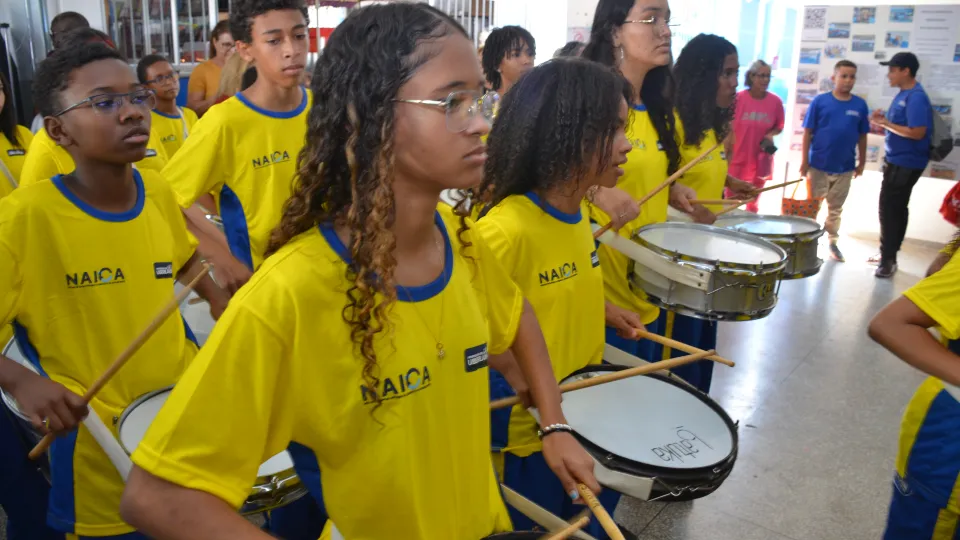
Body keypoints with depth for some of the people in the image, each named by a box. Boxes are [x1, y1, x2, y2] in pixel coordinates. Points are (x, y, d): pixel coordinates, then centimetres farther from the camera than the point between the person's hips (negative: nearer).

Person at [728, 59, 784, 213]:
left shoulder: (775, 101, -5)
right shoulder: (738, 98, -10)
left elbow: (779, 126, 9)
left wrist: (770, 135, -13)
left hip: (761, 159, 2)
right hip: (737, 157, -2)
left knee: (754, 202, 17)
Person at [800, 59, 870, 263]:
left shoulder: (860, 105, -1)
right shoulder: (820, 101, -8)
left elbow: (862, 136, 6)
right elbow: (808, 132, -7)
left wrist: (861, 162, 7)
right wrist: (804, 161, -8)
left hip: (845, 167, 2)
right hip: (818, 165, -2)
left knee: (836, 208, 15)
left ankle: (833, 242, 27)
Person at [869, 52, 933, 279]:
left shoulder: (916, 97, -20)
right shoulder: (903, 94, 10)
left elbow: (917, 132, -26)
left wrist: (886, 123, -19)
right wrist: (882, 121, 0)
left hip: (906, 163, -10)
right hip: (897, 160, 10)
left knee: (889, 209, -6)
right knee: (895, 208, 16)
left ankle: (888, 258, 2)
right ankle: (888, 253, 27)